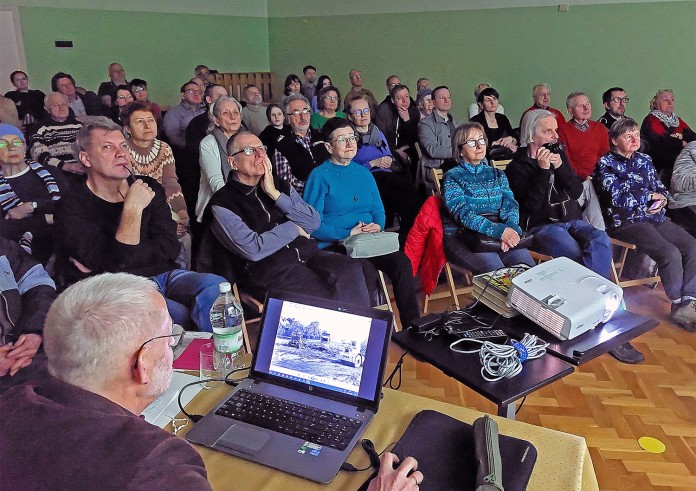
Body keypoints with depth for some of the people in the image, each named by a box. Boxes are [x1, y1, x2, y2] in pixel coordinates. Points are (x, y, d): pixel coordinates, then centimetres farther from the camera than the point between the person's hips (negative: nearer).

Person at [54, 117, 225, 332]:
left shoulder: (149, 188, 9)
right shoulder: (73, 208, -5)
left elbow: (169, 247, -2)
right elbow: (115, 265, -17)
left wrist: (98, 265, -8)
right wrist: (133, 208, -22)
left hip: (163, 275, 5)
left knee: (215, 285, -24)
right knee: (180, 315, -33)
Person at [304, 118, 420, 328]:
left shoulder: (363, 173, 17)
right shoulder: (320, 176, -3)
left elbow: (378, 210, 18)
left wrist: (377, 226, -5)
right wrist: (348, 234, -16)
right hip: (334, 246, -5)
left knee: (401, 262, -21)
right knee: (367, 272, -33)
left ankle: (413, 325, -10)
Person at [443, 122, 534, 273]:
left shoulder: (497, 174, 20)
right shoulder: (452, 177, 5)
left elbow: (510, 204, 5)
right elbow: (463, 213, -11)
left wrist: (510, 227, -20)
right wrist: (499, 230, -26)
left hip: (500, 230, 4)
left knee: (527, 265, -23)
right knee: (496, 269, -30)